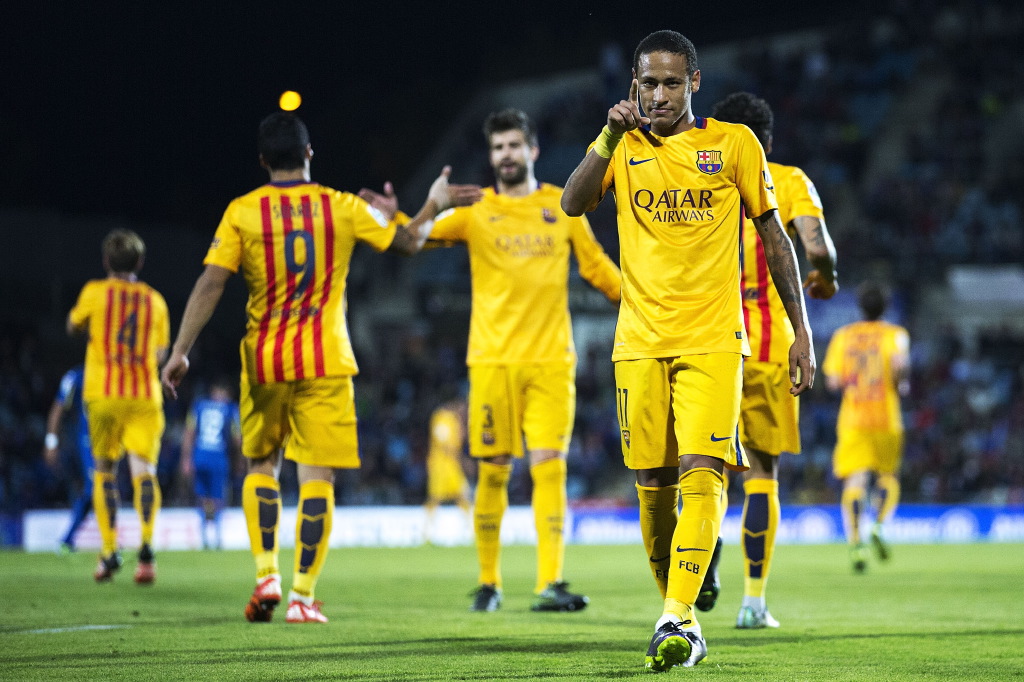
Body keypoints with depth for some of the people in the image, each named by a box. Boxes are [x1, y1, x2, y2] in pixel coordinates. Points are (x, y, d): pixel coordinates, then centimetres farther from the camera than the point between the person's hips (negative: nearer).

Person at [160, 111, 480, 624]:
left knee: (261, 466, 18)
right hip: (325, 363, -1)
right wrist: (435, 204, 29)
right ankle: (302, 596, -5)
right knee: (316, 476, 0)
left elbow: (210, 283, -10)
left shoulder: (242, 212, -2)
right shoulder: (342, 208, 0)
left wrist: (181, 350, -8)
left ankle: (267, 575, 3)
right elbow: (408, 241, 12)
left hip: (264, 362, 1)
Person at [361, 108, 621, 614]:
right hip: (493, 360, 0)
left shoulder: (563, 206, 11)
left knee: (549, 466, -10)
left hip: (551, 359, 1)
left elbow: (596, 267, 19)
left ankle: (551, 582, -14)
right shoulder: (476, 210, 6)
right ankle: (488, 583, 13)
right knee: (492, 473, 1)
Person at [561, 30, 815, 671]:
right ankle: (679, 614, 16)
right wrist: (611, 138, -19)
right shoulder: (623, 147, 8)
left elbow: (774, 236, 8)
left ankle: (678, 618, -23)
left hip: (713, 341, -2)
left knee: (701, 473, -16)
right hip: (640, 343, 2)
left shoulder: (734, 143, 4)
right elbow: (573, 204, -8)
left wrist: (802, 331, 5)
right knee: (654, 484, 3)